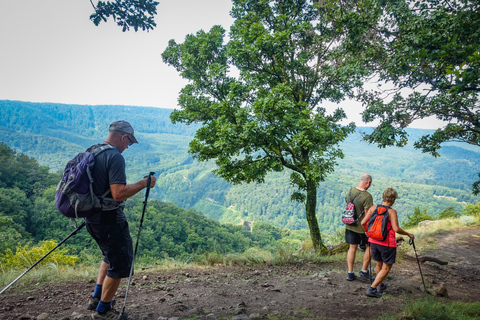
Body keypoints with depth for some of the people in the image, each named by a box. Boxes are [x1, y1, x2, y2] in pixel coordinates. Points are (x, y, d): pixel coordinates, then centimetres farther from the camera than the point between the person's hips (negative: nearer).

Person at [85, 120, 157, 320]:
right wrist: (143, 183, -18)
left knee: (111, 256, 28)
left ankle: (96, 298, 35)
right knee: (120, 264, 6)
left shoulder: (90, 152, 8)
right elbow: (119, 194, -28)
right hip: (110, 220, -10)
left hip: (92, 217, 10)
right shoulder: (115, 157, -20)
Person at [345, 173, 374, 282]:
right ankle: (364, 272, 18)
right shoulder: (367, 196, -22)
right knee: (369, 247, 15)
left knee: (352, 248, 14)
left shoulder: (350, 191, -1)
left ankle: (350, 273, 19)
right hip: (362, 226, -6)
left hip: (349, 225, 6)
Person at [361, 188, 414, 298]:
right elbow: (396, 229, -23)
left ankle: (380, 285, 41)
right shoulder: (392, 212, -14)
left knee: (379, 264, 24)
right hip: (387, 243, -5)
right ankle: (372, 289, 2)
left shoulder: (373, 208, 0)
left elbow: (363, 223, -1)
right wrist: (408, 234, -7)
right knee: (386, 268, 9)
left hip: (374, 241, 6)